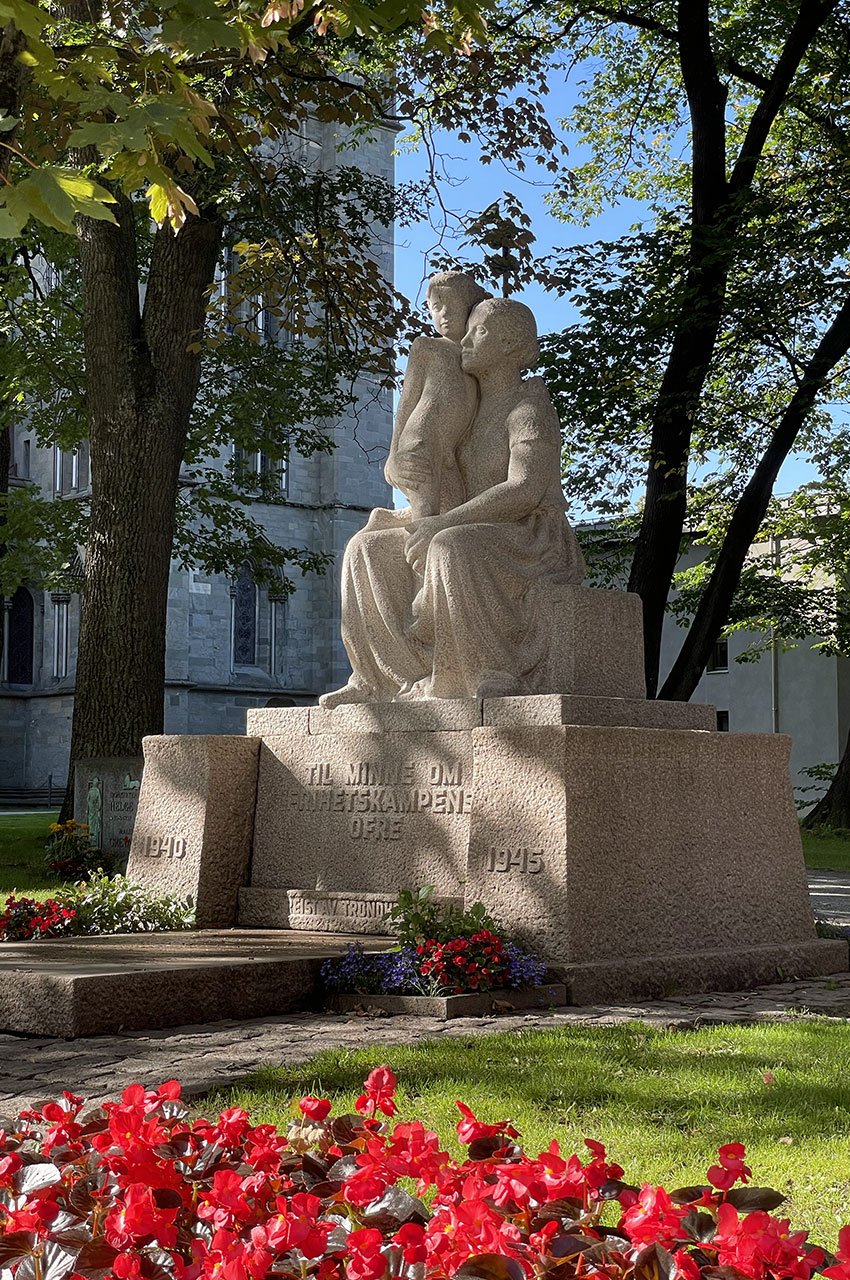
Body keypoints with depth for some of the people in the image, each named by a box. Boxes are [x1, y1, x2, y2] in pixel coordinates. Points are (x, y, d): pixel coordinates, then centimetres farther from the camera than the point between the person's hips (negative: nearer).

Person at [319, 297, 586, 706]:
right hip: (482, 540, 9)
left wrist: (444, 522, -27)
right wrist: (425, 521, 2)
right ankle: (378, 678, -12)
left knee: (452, 548, -39)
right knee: (369, 549, -4)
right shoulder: (474, 408, 18)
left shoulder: (528, 405, -9)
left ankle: (498, 673, -34)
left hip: (533, 543, -9)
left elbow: (525, 490, -23)